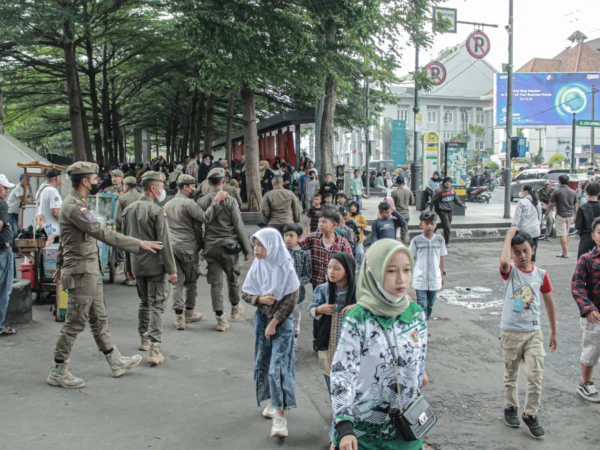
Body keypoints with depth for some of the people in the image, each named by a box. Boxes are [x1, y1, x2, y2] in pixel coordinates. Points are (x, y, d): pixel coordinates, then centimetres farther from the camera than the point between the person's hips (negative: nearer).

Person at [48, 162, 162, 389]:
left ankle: (115, 361, 26)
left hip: (91, 270, 10)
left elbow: (66, 239, 20)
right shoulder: (74, 206, -21)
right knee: (75, 322, -2)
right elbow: (102, 233, -29)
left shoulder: (78, 203, 12)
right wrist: (139, 244, -29)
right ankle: (58, 371, 10)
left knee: (99, 318, 16)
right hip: (81, 272, -10)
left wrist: (60, 265, 28)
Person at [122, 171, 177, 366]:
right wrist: (171, 269, -14)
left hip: (137, 265, 7)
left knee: (144, 302, 22)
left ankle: (144, 339, 35)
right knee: (157, 306, -4)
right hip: (155, 265, -7)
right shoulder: (156, 210, -14)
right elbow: (164, 242, -17)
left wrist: (129, 266, 22)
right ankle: (154, 349, -9)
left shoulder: (128, 210, 8)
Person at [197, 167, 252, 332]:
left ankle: (220, 319, 8)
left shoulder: (201, 201, 0)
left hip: (210, 247, 3)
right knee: (233, 279, 18)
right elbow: (239, 227, -8)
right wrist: (247, 249, 0)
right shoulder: (229, 201, -10)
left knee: (215, 284, 6)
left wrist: (200, 246, 17)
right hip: (229, 246, -2)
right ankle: (236, 308, 36)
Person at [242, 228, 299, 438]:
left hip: (282, 321, -5)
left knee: (277, 367, -11)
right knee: (263, 363, 12)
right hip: (261, 318, 5)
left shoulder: (286, 269, -14)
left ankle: (280, 416, -10)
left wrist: (274, 323, -14)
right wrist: (260, 299, -16)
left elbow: (291, 300, -14)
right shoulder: (257, 267, -2)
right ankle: (272, 402, 31)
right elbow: (245, 293, 5)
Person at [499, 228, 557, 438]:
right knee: (511, 374, 14)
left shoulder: (541, 274, -1)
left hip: (534, 332, 2)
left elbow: (549, 303, 9)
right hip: (510, 332, -1)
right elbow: (503, 261, -35)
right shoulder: (510, 272, -8)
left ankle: (530, 413, 13)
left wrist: (553, 332, 12)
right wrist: (509, 236, -22)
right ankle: (510, 407, 33)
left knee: (536, 375, -4)